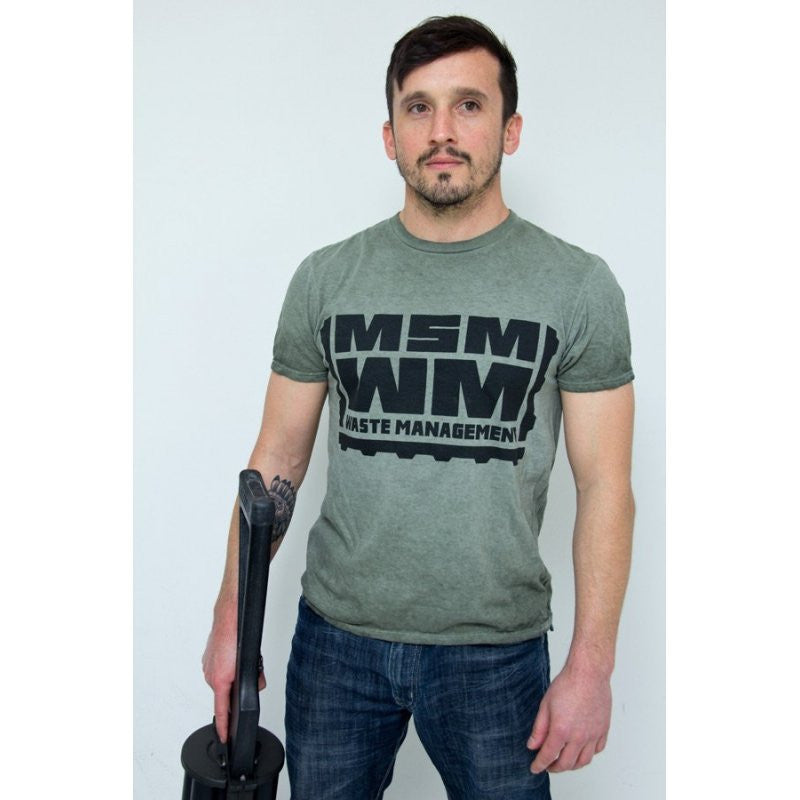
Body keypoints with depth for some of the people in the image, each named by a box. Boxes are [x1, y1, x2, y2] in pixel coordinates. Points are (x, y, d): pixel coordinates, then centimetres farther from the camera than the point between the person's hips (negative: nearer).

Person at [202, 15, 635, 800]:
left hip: (496, 650, -1)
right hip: (335, 637, 2)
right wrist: (231, 617, 1)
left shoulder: (578, 285, -6)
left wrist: (591, 664, -8)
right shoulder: (326, 278, -2)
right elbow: (278, 459, 2)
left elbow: (604, 486, -6)